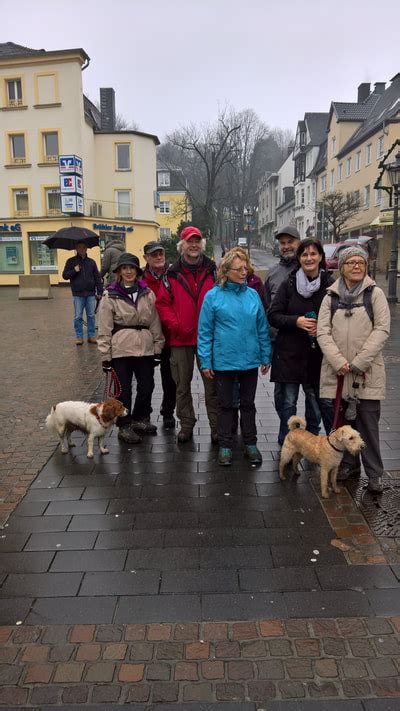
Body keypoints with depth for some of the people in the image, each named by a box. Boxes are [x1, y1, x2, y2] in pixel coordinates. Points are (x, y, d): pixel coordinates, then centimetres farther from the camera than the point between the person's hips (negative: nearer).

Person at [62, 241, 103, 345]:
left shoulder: (91, 262, 9)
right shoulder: (71, 261, 6)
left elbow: (97, 277, 9)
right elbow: (65, 275, 4)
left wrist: (99, 292, 4)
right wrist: (74, 271, -12)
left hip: (91, 294, 1)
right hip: (78, 294, -1)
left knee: (91, 315, 5)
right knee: (78, 317, 2)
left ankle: (91, 336, 14)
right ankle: (79, 337, 10)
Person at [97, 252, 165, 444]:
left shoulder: (147, 294, 6)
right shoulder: (110, 296, -2)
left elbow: (155, 322, 8)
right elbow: (105, 329, -4)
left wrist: (157, 346, 5)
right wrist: (105, 355, -6)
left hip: (145, 348, 3)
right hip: (121, 349, -3)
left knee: (147, 387, 11)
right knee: (124, 390, 6)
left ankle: (140, 419, 34)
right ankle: (124, 426, 21)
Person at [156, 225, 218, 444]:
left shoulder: (213, 271, 4)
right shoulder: (172, 274, 4)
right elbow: (163, 302, 4)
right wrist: (174, 325, -9)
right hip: (181, 338, 1)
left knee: (212, 384, 4)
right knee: (182, 385, 10)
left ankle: (216, 426, 15)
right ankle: (186, 424, 24)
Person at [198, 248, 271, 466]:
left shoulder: (253, 294, 2)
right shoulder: (213, 296, -6)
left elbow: (262, 328, 7)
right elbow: (205, 331, -5)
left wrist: (266, 357, 6)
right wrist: (205, 362, -8)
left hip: (250, 360, 2)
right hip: (223, 360, -2)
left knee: (248, 403, 14)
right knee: (225, 405, 11)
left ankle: (250, 444, 27)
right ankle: (225, 446, 23)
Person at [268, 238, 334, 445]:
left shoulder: (330, 285, 0)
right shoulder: (288, 284, -1)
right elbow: (273, 316, -1)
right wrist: (296, 321, -16)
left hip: (318, 352, 1)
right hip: (290, 352, 0)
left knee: (323, 400, 4)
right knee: (288, 401, 7)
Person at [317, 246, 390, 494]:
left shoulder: (375, 293, 2)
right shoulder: (331, 296, 7)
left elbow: (382, 330, -6)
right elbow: (323, 332, 0)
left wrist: (357, 362, -12)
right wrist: (339, 362, -13)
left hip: (367, 371, -2)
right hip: (337, 370, 2)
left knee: (368, 422, 0)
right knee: (343, 419, 11)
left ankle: (375, 473, 12)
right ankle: (349, 465, 27)